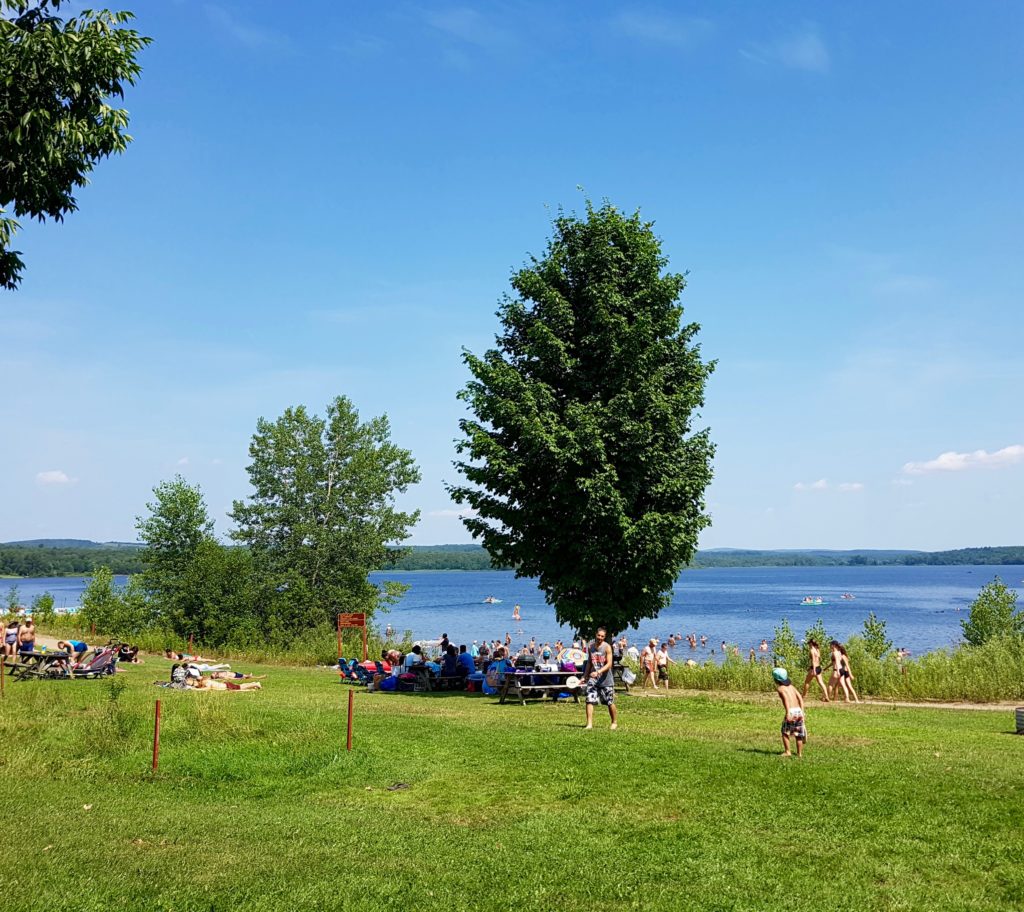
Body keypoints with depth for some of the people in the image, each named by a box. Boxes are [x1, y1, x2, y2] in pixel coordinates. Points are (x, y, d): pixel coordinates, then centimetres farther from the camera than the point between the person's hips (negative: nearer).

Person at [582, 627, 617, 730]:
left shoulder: (607, 647, -10)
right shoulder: (591, 647, 4)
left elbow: (609, 664, -17)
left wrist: (598, 672, -29)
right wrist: (585, 676, 16)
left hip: (605, 679, -3)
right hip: (592, 679, 3)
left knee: (610, 702, 8)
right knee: (589, 701, -10)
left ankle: (615, 722, 28)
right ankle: (589, 724, -7)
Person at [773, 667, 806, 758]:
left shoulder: (780, 688, -1)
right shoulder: (791, 686, 18)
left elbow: (786, 698, -18)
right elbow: (800, 698, 12)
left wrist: (788, 712, -23)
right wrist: (802, 711, 13)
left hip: (791, 711, -6)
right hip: (799, 710, 6)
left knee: (785, 732, 11)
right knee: (798, 733, 14)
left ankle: (787, 751, 9)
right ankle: (799, 753, 20)